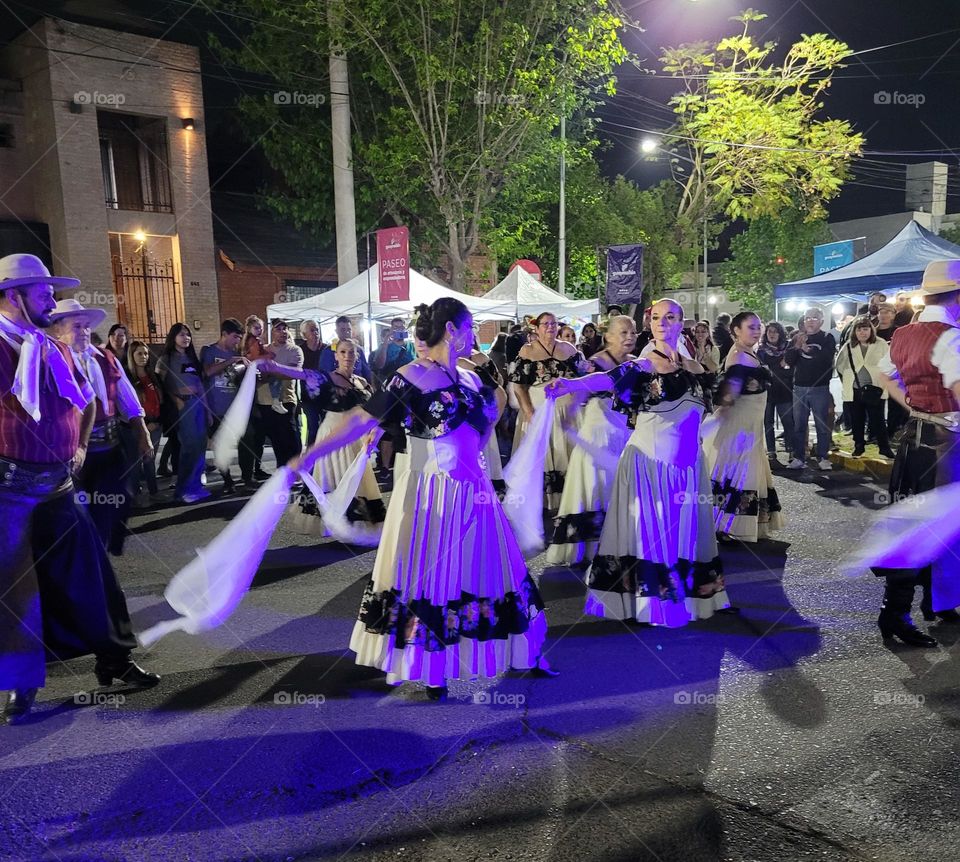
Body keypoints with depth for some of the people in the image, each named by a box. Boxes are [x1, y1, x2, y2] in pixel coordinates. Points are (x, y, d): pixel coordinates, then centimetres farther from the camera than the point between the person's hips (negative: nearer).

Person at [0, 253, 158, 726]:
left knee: (87, 572, 10)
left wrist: (78, 444, 17)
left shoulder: (55, 348, 11)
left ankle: (114, 659, 23)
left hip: (59, 481, 6)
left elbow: (86, 401, 23)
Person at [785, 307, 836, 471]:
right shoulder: (797, 338, 11)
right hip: (799, 388, 3)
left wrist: (808, 349, -19)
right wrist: (797, 347, -13)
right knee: (798, 425, 4)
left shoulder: (827, 338, 3)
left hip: (820, 388, -3)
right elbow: (789, 360, 2)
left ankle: (823, 457, 8)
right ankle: (799, 457, 10)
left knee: (822, 425, 1)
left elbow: (827, 358, -14)